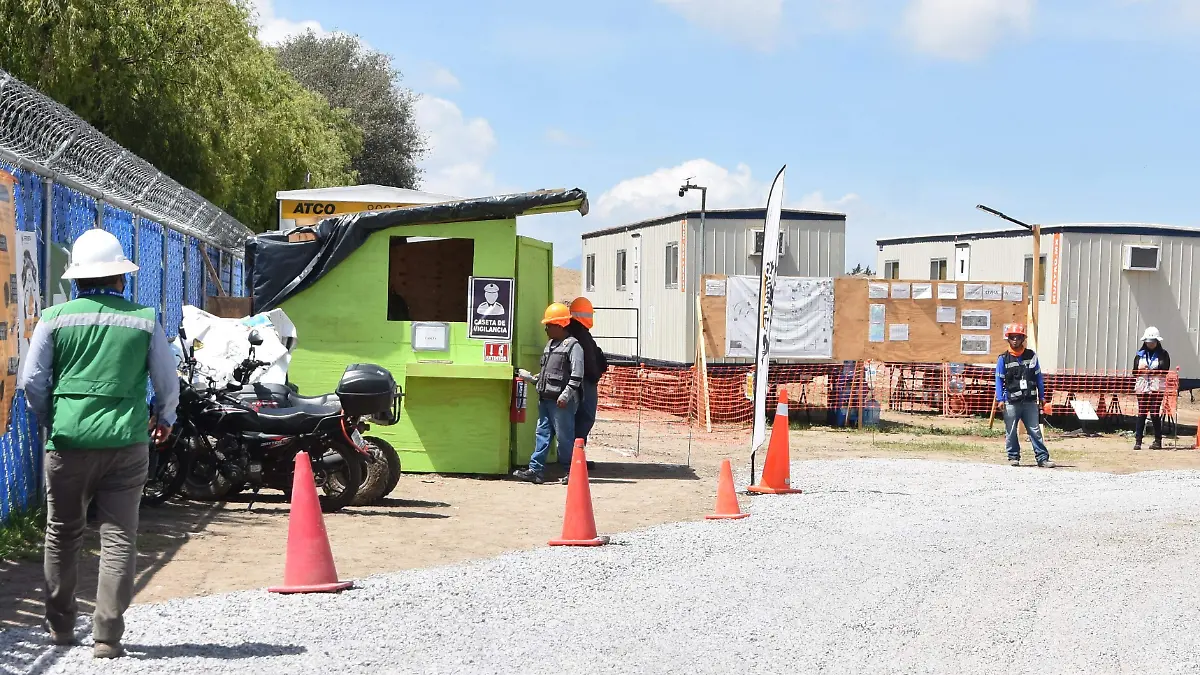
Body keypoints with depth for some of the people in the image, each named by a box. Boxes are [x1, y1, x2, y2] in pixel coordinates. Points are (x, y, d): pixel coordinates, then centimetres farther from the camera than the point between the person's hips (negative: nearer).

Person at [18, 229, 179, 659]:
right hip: (126, 443, -1)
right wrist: (164, 419, 25)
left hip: (68, 441, 1)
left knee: (62, 534, 17)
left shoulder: (55, 319, 0)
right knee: (119, 538, 3)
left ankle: (60, 625, 28)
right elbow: (168, 384, 6)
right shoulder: (144, 321, 0)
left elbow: (32, 382, 2)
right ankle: (107, 636, -1)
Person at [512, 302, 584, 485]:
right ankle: (536, 470, 5)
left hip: (561, 401, -9)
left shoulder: (572, 345, -8)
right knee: (542, 434, 5)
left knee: (565, 436, -2)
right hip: (545, 398, 9)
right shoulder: (550, 345, 20)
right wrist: (531, 377, 17)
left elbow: (577, 374, -17)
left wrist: (566, 394, -22)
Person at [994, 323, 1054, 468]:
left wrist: (1041, 397, 11)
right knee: (1011, 432, 4)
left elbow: (1038, 377, 13)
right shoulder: (1003, 359, 2)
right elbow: (999, 380, 1)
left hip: (1030, 401, 1)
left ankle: (1042, 458, 3)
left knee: (1035, 430, 1)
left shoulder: (1031, 356, 9)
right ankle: (1013, 456, 16)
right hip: (1011, 402, -1)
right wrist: (1000, 399, -8)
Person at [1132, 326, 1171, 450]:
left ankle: (1158, 441, 5)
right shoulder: (1140, 354, 14)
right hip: (1142, 387, 3)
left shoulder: (1163, 354, 4)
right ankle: (1137, 441, 0)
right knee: (1141, 413, 0)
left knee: (1155, 413, -5)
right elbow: (1135, 371, 14)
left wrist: (1147, 370, -12)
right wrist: (1140, 369, -9)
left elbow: (1164, 371, -6)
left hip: (1157, 387, -3)